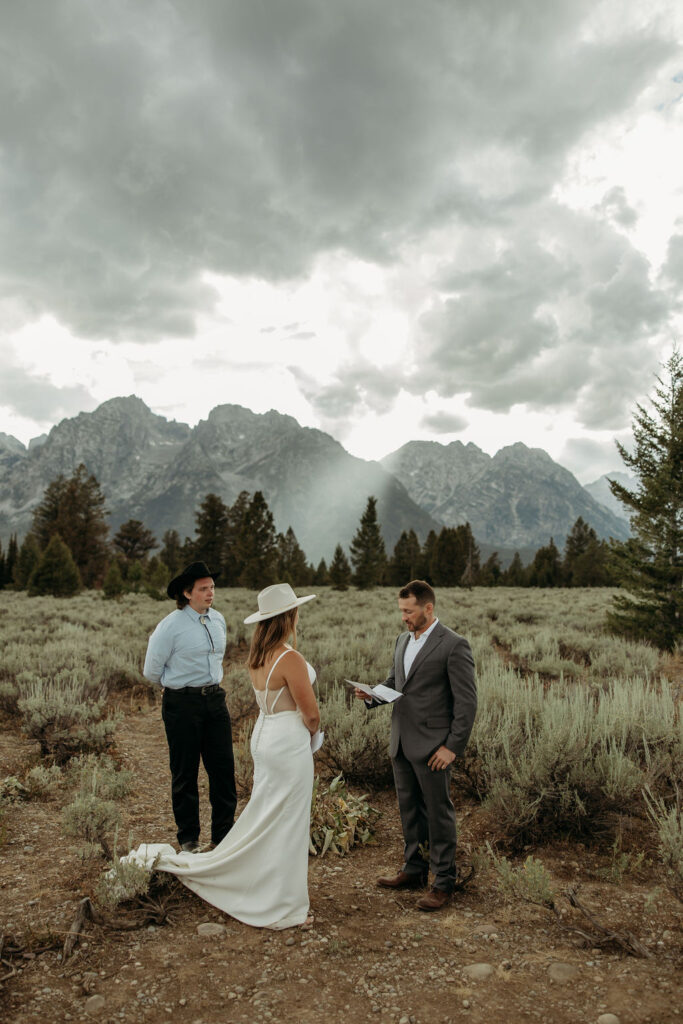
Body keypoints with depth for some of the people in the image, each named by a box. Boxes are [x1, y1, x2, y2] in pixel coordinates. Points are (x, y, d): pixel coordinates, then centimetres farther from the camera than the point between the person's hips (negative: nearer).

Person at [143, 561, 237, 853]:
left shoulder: (218, 620, 6)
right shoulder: (171, 626, -14)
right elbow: (152, 670, -4)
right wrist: (178, 686, 9)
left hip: (215, 700, 5)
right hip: (182, 704, -5)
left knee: (223, 767, 7)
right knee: (185, 772, 7)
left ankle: (224, 834, 22)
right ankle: (188, 838, 24)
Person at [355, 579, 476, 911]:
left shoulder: (453, 645, -14)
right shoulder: (402, 640, 9)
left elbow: (467, 701, -14)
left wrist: (453, 746, -16)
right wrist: (372, 694, -2)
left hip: (432, 747, -7)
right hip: (401, 743, 7)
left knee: (438, 813, 7)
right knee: (409, 809, 19)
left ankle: (443, 881, 23)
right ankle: (414, 869, 35)